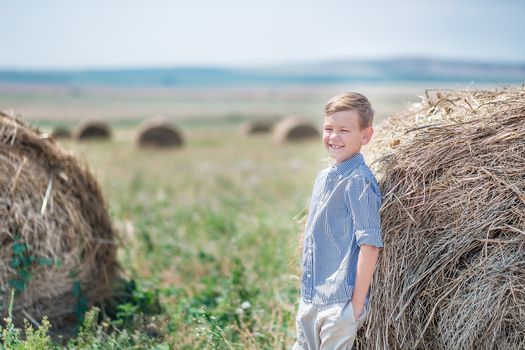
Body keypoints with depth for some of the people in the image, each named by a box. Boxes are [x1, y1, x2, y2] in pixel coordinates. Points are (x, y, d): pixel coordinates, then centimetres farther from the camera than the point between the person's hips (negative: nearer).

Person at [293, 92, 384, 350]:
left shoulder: (359, 181, -13)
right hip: (309, 300, 8)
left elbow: (370, 245, -17)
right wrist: (306, 291, 17)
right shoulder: (323, 177, 10)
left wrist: (357, 303, -18)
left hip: (341, 303, -8)